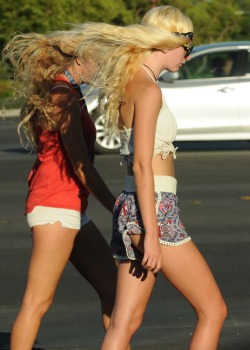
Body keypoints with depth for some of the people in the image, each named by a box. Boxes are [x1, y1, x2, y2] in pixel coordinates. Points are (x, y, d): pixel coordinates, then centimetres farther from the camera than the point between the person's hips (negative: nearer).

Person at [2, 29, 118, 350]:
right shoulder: (65, 95, -13)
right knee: (37, 301, -9)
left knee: (113, 288, 12)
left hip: (72, 210, 10)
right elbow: (79, 164, -18)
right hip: (56, 206, -10)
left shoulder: (60, 92, 16)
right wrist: (115, 208, -16)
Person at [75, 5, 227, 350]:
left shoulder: (129, 84, 11)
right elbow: (142, 165, -18)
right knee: (213, 311, 1)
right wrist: (151, 233, -20)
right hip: (154, 211, -9)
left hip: (131, 208, 9)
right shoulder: (148, 90, -13)